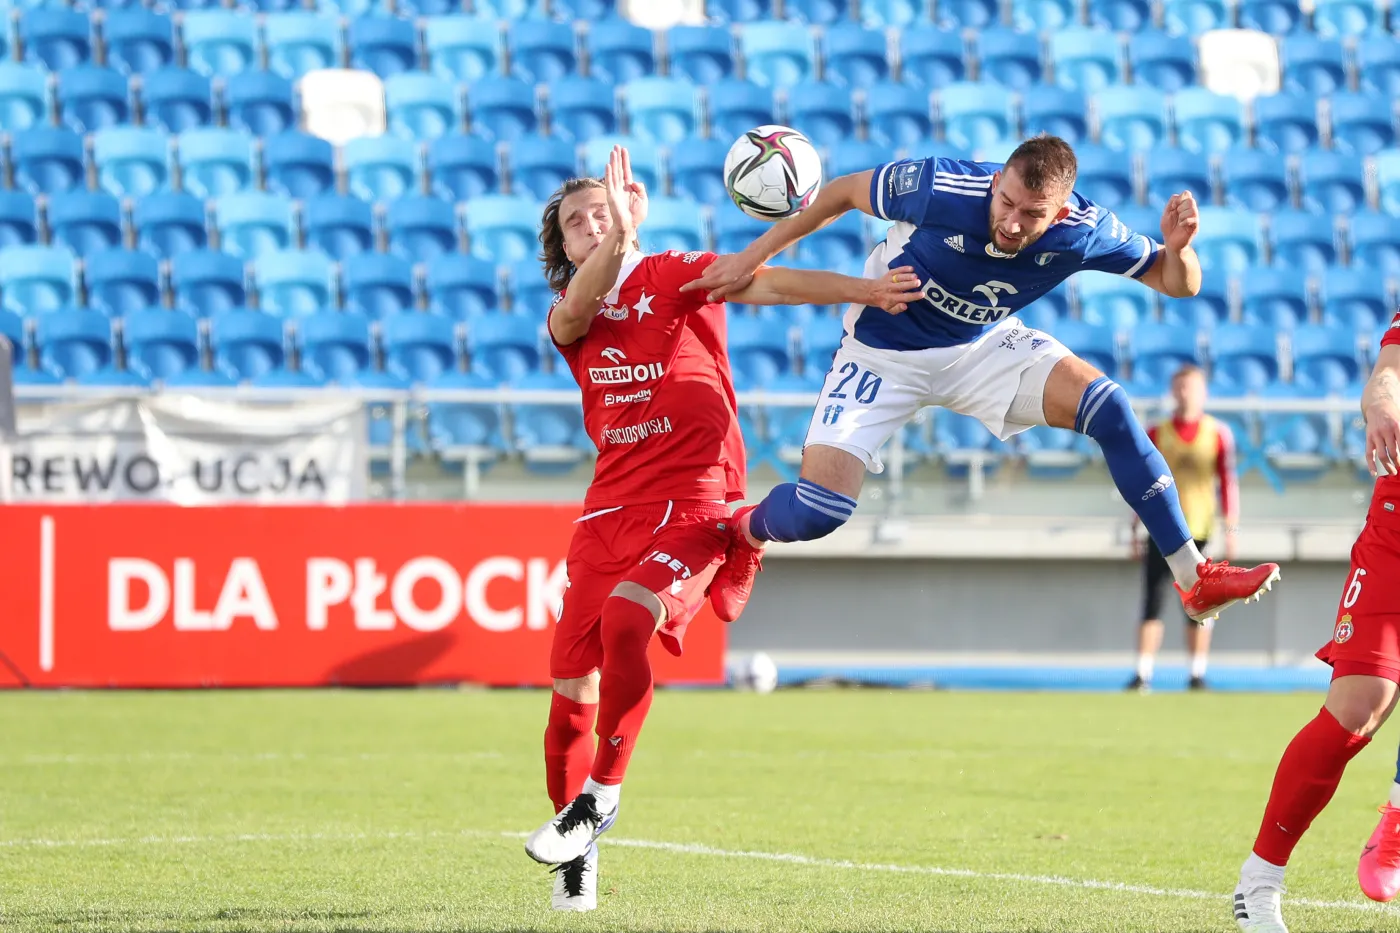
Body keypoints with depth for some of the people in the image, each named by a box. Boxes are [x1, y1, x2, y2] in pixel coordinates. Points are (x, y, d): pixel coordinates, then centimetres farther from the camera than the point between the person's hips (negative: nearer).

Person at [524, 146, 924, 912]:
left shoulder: (675, 278, 3)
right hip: (611, 504, 4)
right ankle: (575, 856, 15)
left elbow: (766, 285, -12)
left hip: (691, 502, -4)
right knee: (571, 684, -1)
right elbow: (574, 311, -13)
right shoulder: (571, 316, 13)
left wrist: (862, 291, -27)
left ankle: (602, 793, -13)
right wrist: (613, 242, -29)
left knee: (624, 621, -30)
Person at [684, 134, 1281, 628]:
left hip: (985, 346, 3)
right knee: (814, 514, -17)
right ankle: (745, 531, 23)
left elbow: (1178, 285, -14)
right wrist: (752, 259, -8)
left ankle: (1195, 580, -8)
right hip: (884, 354, -3)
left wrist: (1177, 249, -38)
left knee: (1109, 408, -19)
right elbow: (843, 192, -14)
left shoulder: (1080, 232, -25)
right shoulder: (941, 189, -33)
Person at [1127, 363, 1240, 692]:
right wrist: (1136, 530, 7)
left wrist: (1231, 529, -5)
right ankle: (1143, 674, -7)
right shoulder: (1156, 434, 6)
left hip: (1200, 530, 0)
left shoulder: (1218, 434, 3)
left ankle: (1197, 674, 10)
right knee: (1152, 602, -6)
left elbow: (1228, 482, 1)